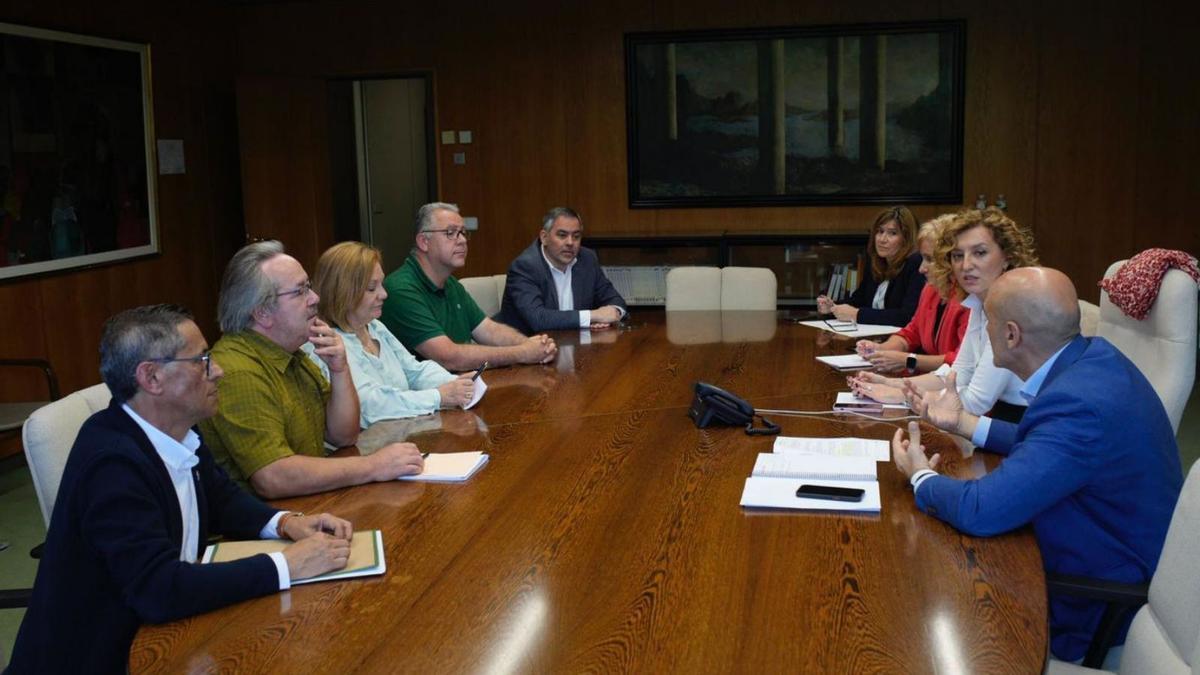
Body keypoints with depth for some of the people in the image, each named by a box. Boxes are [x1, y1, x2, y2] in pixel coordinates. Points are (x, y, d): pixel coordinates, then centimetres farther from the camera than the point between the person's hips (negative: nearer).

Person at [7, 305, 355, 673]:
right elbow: (160, 590, -32)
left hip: (153, 630, 7)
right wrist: (287, 565, -26)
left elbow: (221, 498, 12)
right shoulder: (111, 461, -26)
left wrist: (286, 523, -7)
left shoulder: (175, 431, -2)